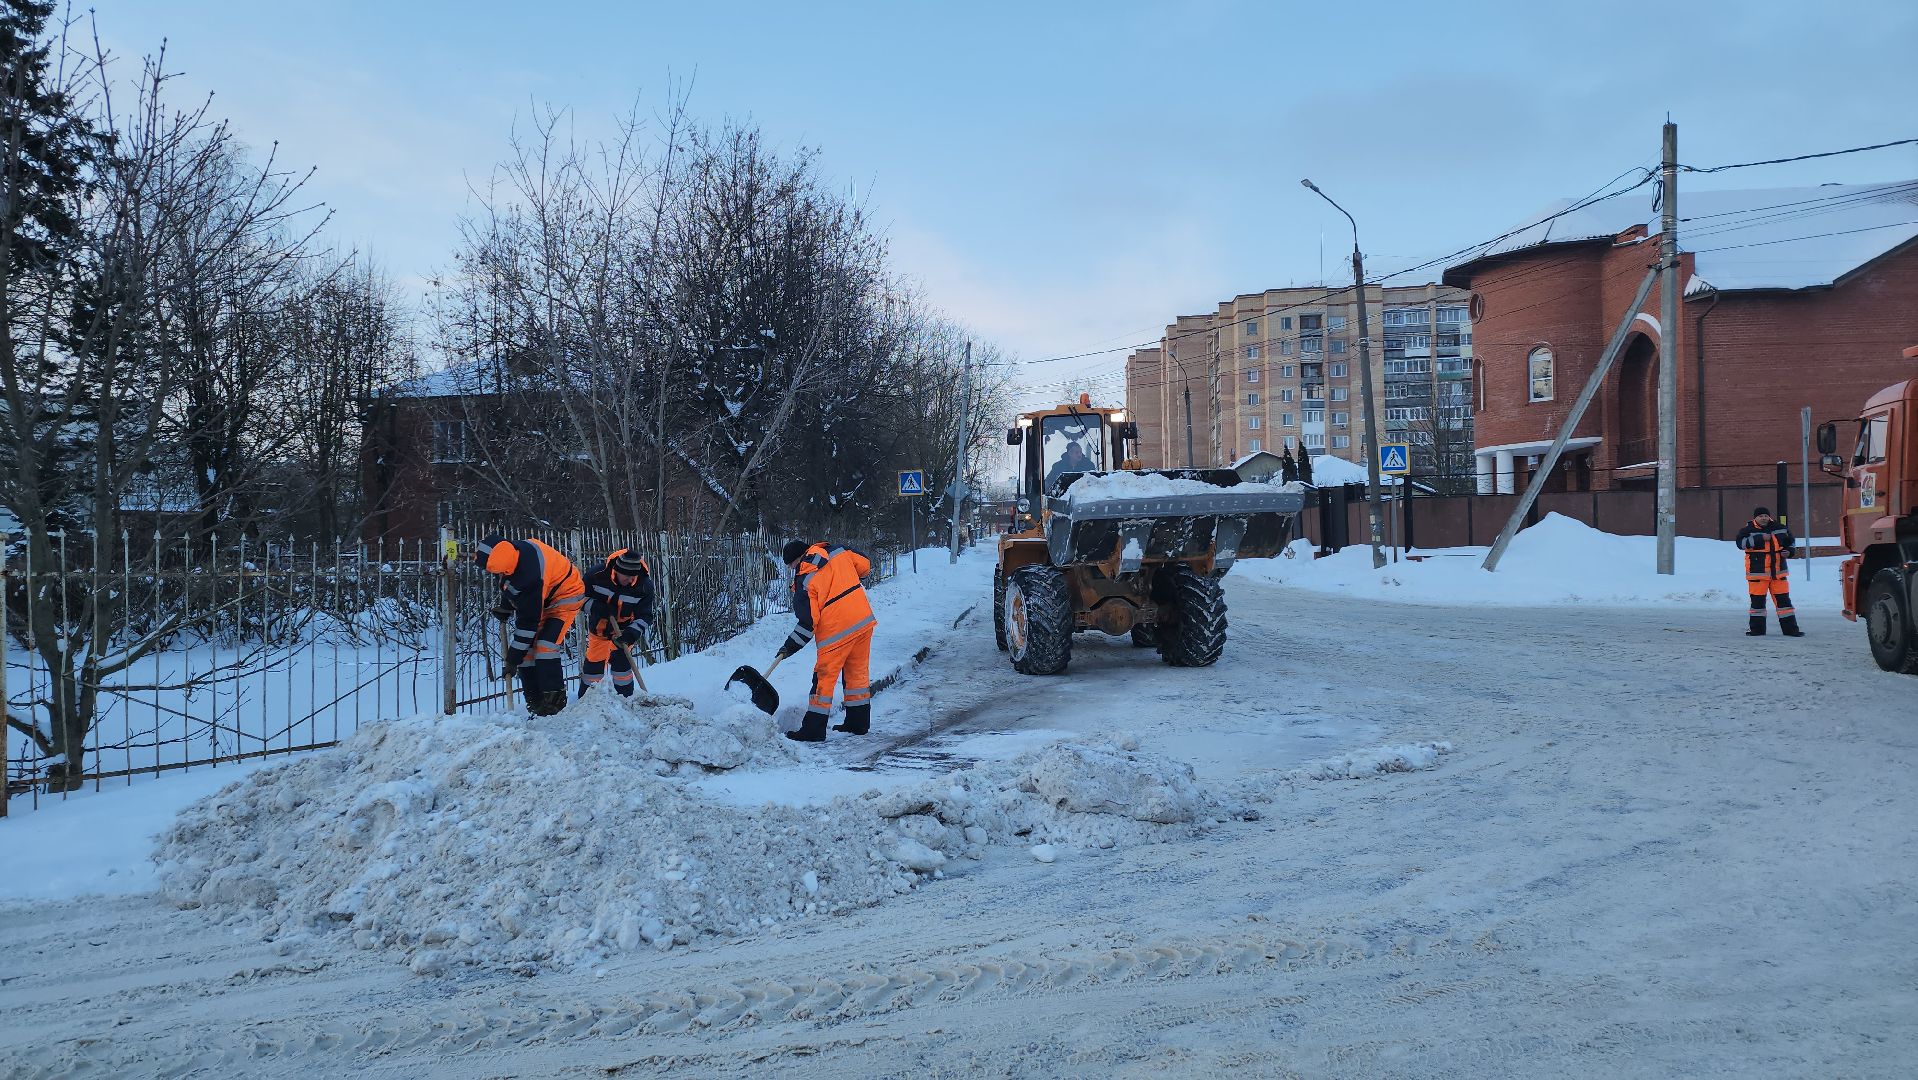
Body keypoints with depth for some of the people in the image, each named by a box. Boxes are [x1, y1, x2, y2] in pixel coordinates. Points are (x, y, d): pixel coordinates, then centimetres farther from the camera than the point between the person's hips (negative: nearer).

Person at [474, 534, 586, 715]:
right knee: (527, 648, 2)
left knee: (544, 645, -22)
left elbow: (529, 621, -31)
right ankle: (535, 702, 7)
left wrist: (513, 658, -24)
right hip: (543, 598, 9)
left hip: (565, 597, -9)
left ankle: (555, 699, -16)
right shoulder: (513, 549, -18)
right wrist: (505, 608, 8)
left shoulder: (530, 579, -40)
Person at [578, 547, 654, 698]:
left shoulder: (644, 585, -23)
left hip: (624, 628, -1)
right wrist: (593, 606, -30)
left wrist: (634, 631, -38)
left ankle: (625, 697, -4)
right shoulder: (598, 575, -26)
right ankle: (586, 697, 23)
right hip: (598, 626, 1)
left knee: (620, 658, -16)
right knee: (594, 661, 5)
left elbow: (645, 616, -19)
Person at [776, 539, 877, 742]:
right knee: (858, 671, 16)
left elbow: (808, 621, -10)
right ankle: (859, 723, 23)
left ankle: (814, 729, 4)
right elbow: (864, 565, 15)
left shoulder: (804, 580, -9)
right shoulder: (838, 551, 4)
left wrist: (789, 647, -1)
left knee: (825, 675, 2)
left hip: (837, 629, -6)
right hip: (864, 619, 6)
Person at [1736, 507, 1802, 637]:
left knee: (1783, 600, 4)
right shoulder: (1749, 530, -4)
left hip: (1778, 572, 3)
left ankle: (1790, 628, 8)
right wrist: (1760, 538, -24)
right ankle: (1757, 629, 12)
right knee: (1758, 601, 1)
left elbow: (1791, 541, 23)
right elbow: (1741, 543, -21)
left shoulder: (1780, 529, 8)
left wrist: (1788, 551, 2)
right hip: (1757, 572, -3)